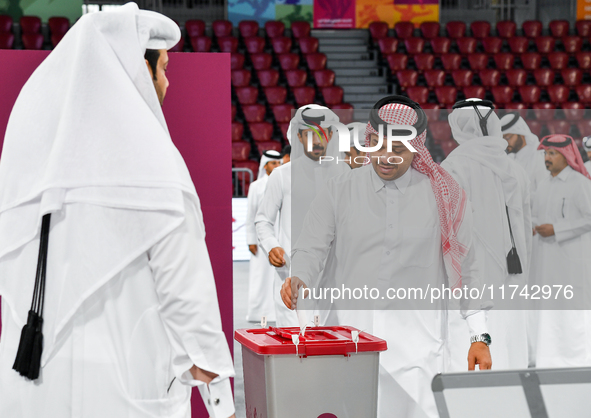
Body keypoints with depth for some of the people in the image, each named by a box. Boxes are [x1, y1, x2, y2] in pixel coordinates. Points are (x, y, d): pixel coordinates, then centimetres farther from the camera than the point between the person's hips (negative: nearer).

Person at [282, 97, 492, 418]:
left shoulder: (443, 196, 4)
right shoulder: (338, 192, 7)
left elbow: (464, 268, 7)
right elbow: (311, 249, 3)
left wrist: (480, 336, 5)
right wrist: (299, 280, -19)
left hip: (418, 337, -1)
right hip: (352, 334, 1)